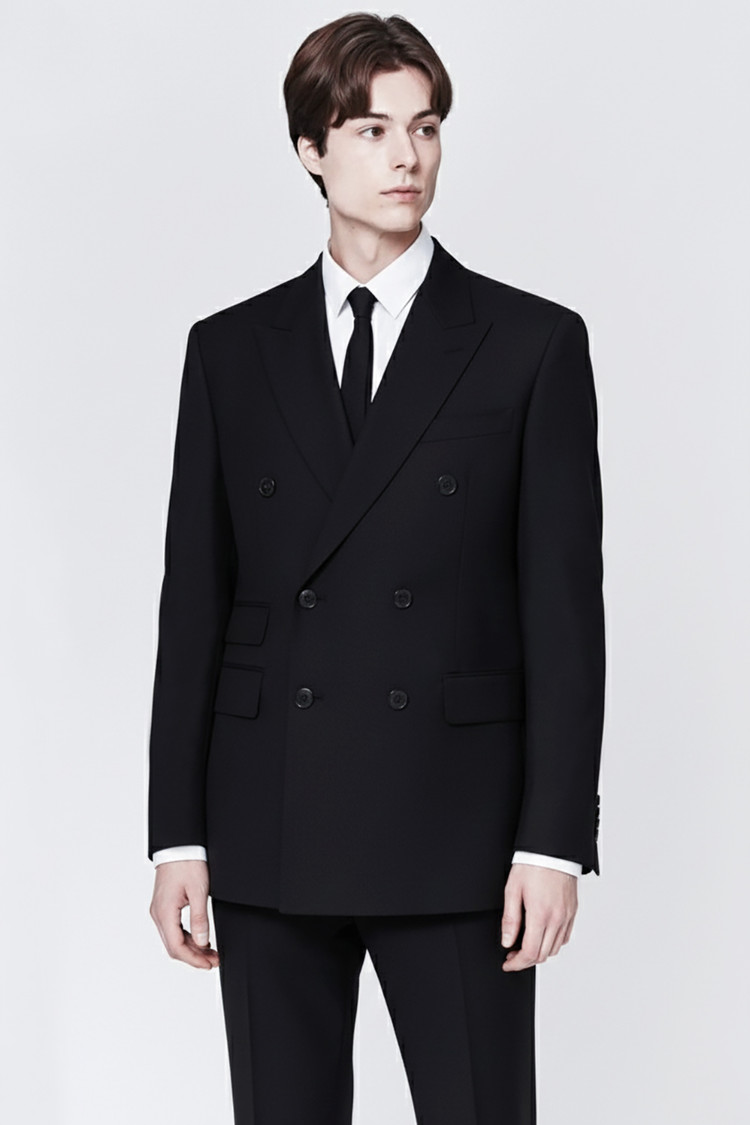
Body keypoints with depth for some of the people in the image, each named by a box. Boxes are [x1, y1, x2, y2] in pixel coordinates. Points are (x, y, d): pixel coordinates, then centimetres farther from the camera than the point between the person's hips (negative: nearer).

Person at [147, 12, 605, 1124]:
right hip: (268, 830, 2)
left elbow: (564, 607, -2)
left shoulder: (533, 344, 2)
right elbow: (194, 602, 8)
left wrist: (555, 837, -8)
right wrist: (177, 834, 3)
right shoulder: (230, 350, 9)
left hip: (455, 831, -2)